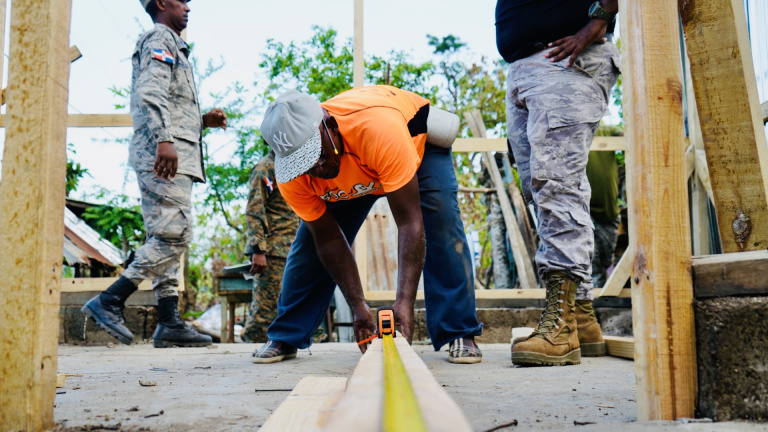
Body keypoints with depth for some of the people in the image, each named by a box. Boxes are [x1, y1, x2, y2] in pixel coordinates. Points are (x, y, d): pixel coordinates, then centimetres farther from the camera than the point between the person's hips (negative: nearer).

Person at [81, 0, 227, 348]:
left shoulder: (169, 46, 31)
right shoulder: (161, 38, 1)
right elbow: (150, 92, -17)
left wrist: (203, 121, 17)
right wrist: (164, 140, -27)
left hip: (171, 157, 10)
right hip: (166, 154, -10)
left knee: (167, 238, 4)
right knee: (174, 234, -16)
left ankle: (169, 324, 4)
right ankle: (109, 301, -15)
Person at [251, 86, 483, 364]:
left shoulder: (379, 128, -47)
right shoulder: (291, 176, -32)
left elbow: (410, 223, -44)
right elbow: (329, 239, -21)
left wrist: (405, 301, -49)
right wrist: (358, 306, -24)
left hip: (419, 143, -3)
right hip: (358, 170, 3)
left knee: (441, 225, -26)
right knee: (311, 241, -6)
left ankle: (459, 334, -16)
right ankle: (285, 338, 10)